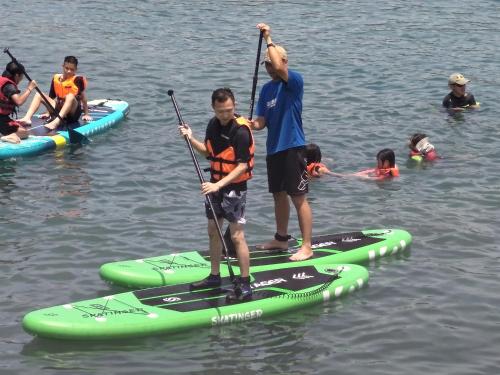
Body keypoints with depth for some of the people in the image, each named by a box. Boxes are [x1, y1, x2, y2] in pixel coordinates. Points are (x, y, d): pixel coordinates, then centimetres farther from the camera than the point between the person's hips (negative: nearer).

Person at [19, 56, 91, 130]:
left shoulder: (78, 80, -4)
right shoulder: (56, 78, 8)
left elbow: (83, 97, -2)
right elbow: (51, 97, 16)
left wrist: (86, 114, -2)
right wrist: (48, 113, 19)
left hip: (73, 113, -5)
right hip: (58, 110, 5)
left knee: (70, 96, -36)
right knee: (39, 95, -8)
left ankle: (55, 122, -56)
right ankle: (27, 118, -31)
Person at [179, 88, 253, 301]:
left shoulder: (241, 131, -20)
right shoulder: (213, 125, 3)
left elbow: (242, 166, -23)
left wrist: (219, 185, -29)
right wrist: (191, 139, -1)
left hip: (234, 187, -8)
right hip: (216, 184, 8)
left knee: (237, 236, -8)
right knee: (213, 231, 16)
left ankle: (245, 285, -4)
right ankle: (214, 276, 30)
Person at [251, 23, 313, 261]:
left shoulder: (294, 81, -10)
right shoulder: (267, 89, 12)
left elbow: (279, 67, -31)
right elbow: (262, 122, 10)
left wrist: (269, 40, -23)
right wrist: (252, 125, -12)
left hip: (292, 147, -8)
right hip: (273, 148, 8)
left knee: (298, 197, -6)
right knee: (279, 195, 18)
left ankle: (306, 247, -4)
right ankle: (281, 239, 31)